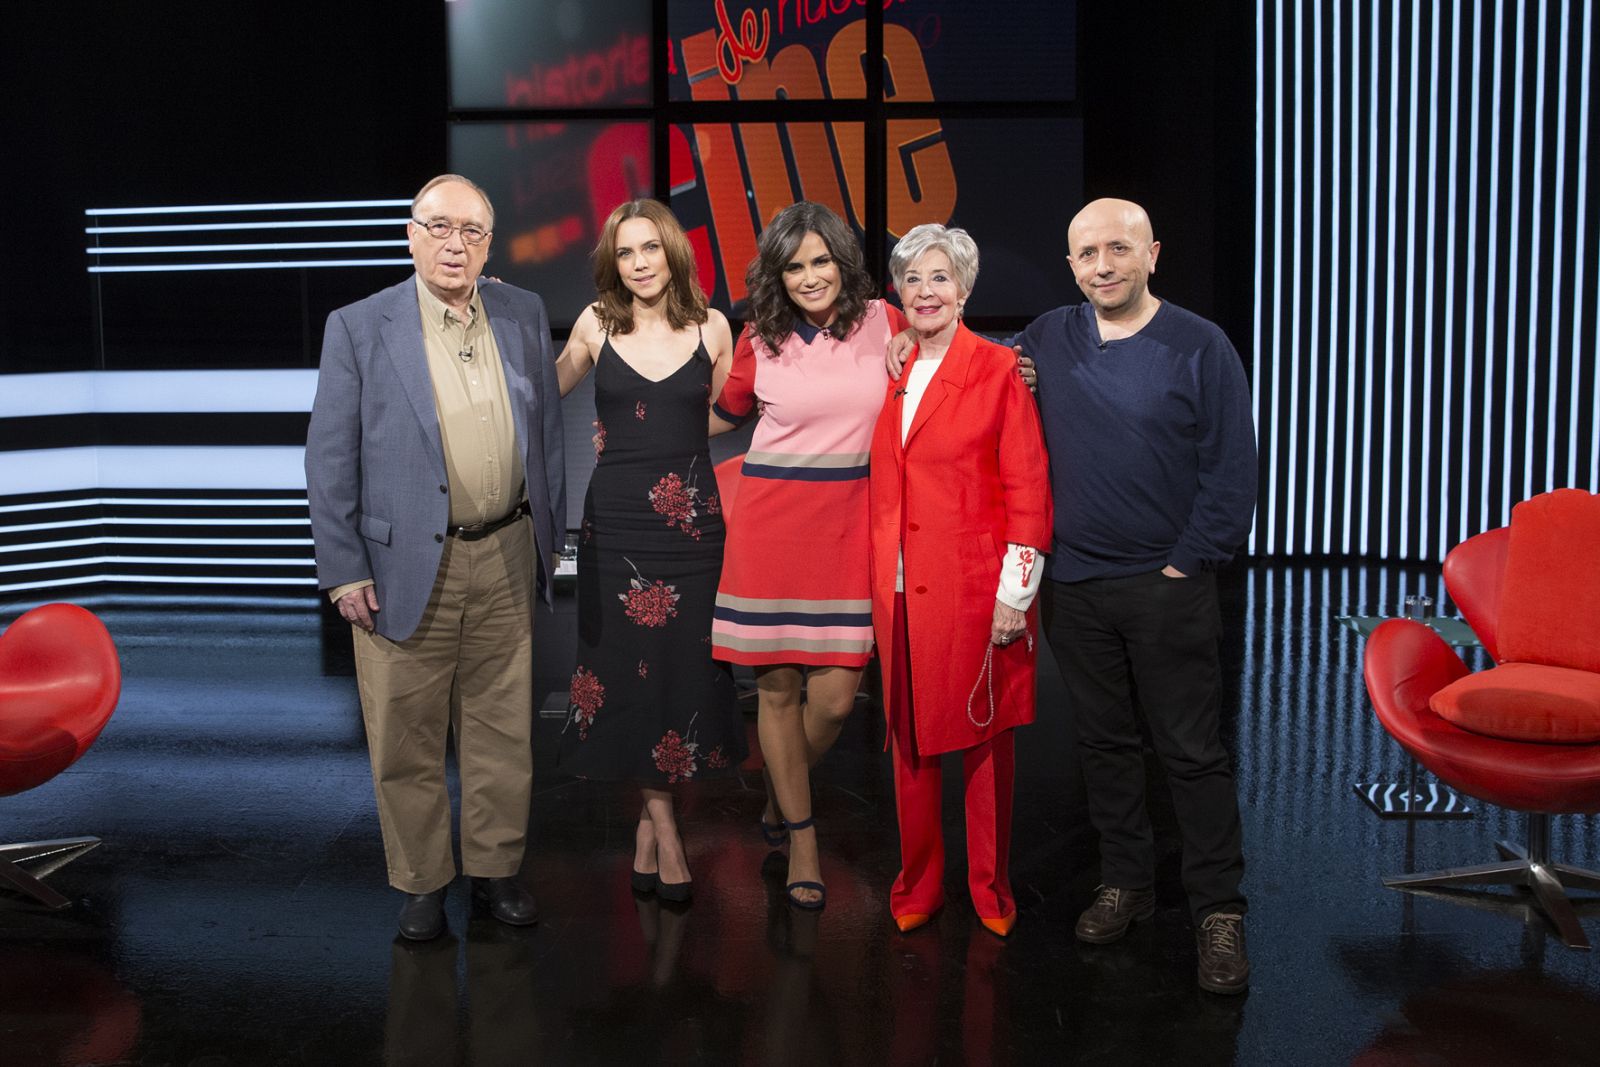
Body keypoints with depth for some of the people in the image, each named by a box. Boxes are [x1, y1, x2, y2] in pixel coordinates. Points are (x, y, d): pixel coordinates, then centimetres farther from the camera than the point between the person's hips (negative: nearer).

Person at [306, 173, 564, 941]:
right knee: (407, 739, 7)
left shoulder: (524, 315, 5)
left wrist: (548, 534, 10)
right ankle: (421, 882, 24)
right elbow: (330, 461, -4)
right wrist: (344, 571, -7)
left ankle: (496, 868, 29)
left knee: (503, 727, 12)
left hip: (505, 559, 3)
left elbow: (547, 430, 12)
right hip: (406, 564, -3)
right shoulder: (358, 328, -4)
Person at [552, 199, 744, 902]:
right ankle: (664, 829, 13)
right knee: (627, 667, 1)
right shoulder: (596, 325, 4)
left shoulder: (711, 328, 3)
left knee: (685, 667, 3)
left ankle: (650, 820, 22)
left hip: (692, 520, 0)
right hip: (616, 520, 0)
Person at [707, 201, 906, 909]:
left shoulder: (884, 324, 3)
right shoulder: (759, 339, 4)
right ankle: (801, 836, 23)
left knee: (834, 697, -3)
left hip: (849, 527, 0)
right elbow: (724, 414, 20)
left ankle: (781, 797, 29)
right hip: (772, 524, 0)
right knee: (778, 686, 4)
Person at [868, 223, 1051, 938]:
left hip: (974, 581, -4)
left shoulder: (999, 370, -5)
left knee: (983, 733, 6)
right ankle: (917, 885, 24)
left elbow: (1028, 487, -7)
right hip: (899, 586, 4)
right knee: (909, 733, 10)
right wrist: (877, 577, 8)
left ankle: (990, 887, 22)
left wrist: (1016, 592, -11)